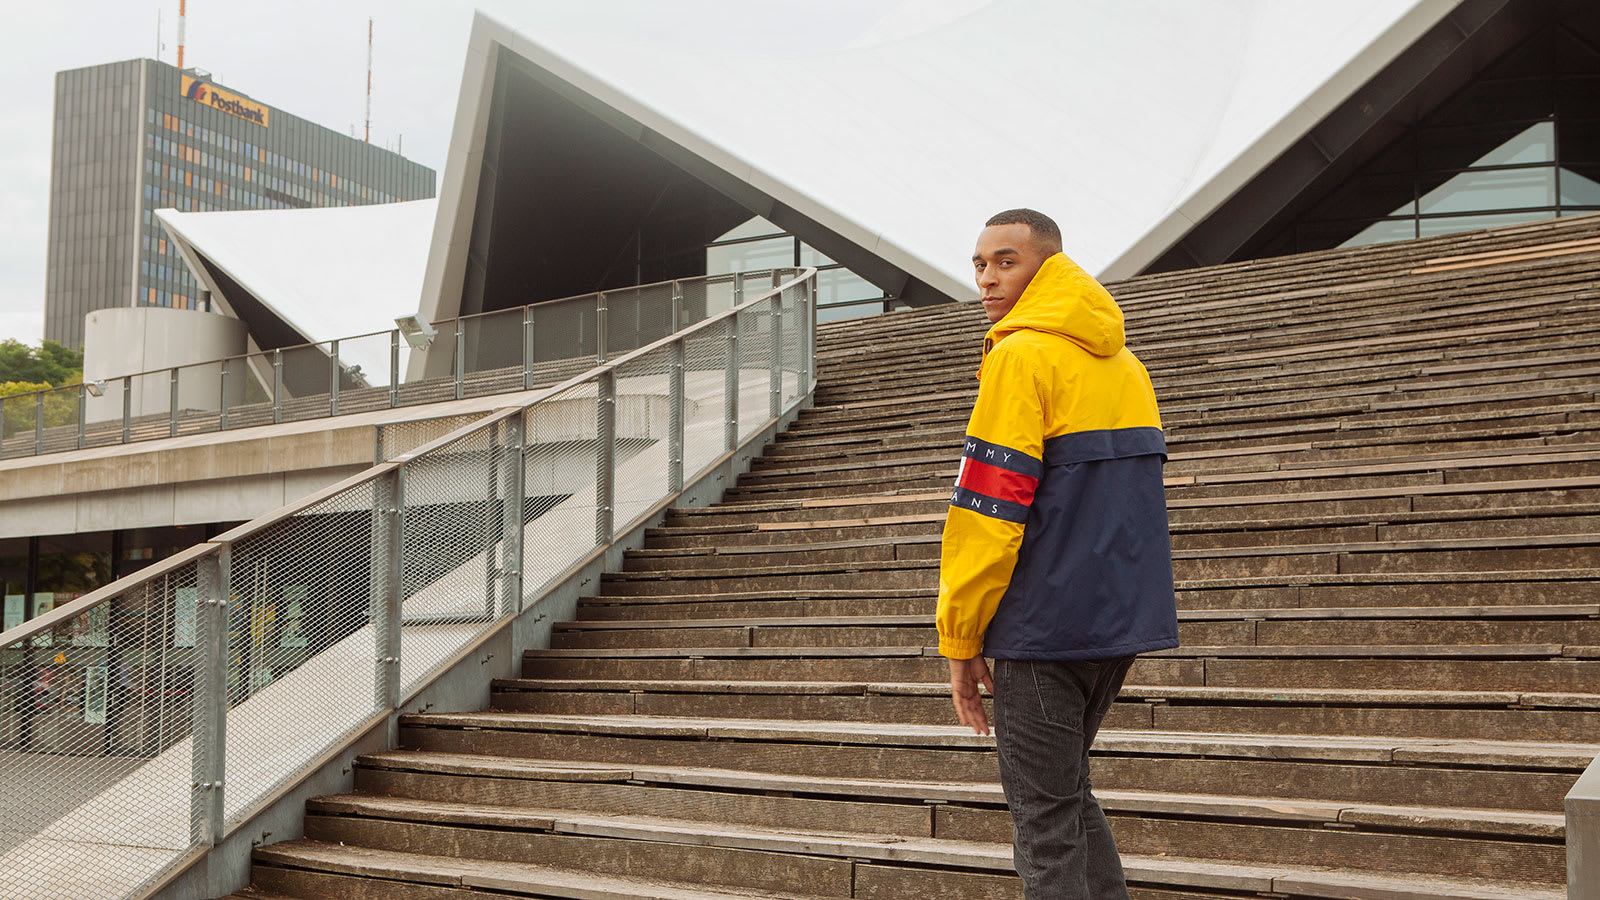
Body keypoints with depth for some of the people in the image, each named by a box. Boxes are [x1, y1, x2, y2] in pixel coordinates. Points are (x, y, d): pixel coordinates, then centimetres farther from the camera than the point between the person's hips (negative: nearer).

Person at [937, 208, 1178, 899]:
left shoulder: (1022, 355, -11)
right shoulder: (1122, 361, 17)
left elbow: (990, 506, -16)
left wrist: (960, 639, -9)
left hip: (1047, 624, -9)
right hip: (1123, 615, 9)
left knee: (1043, 815, -1)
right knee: (1067, 793, 22)